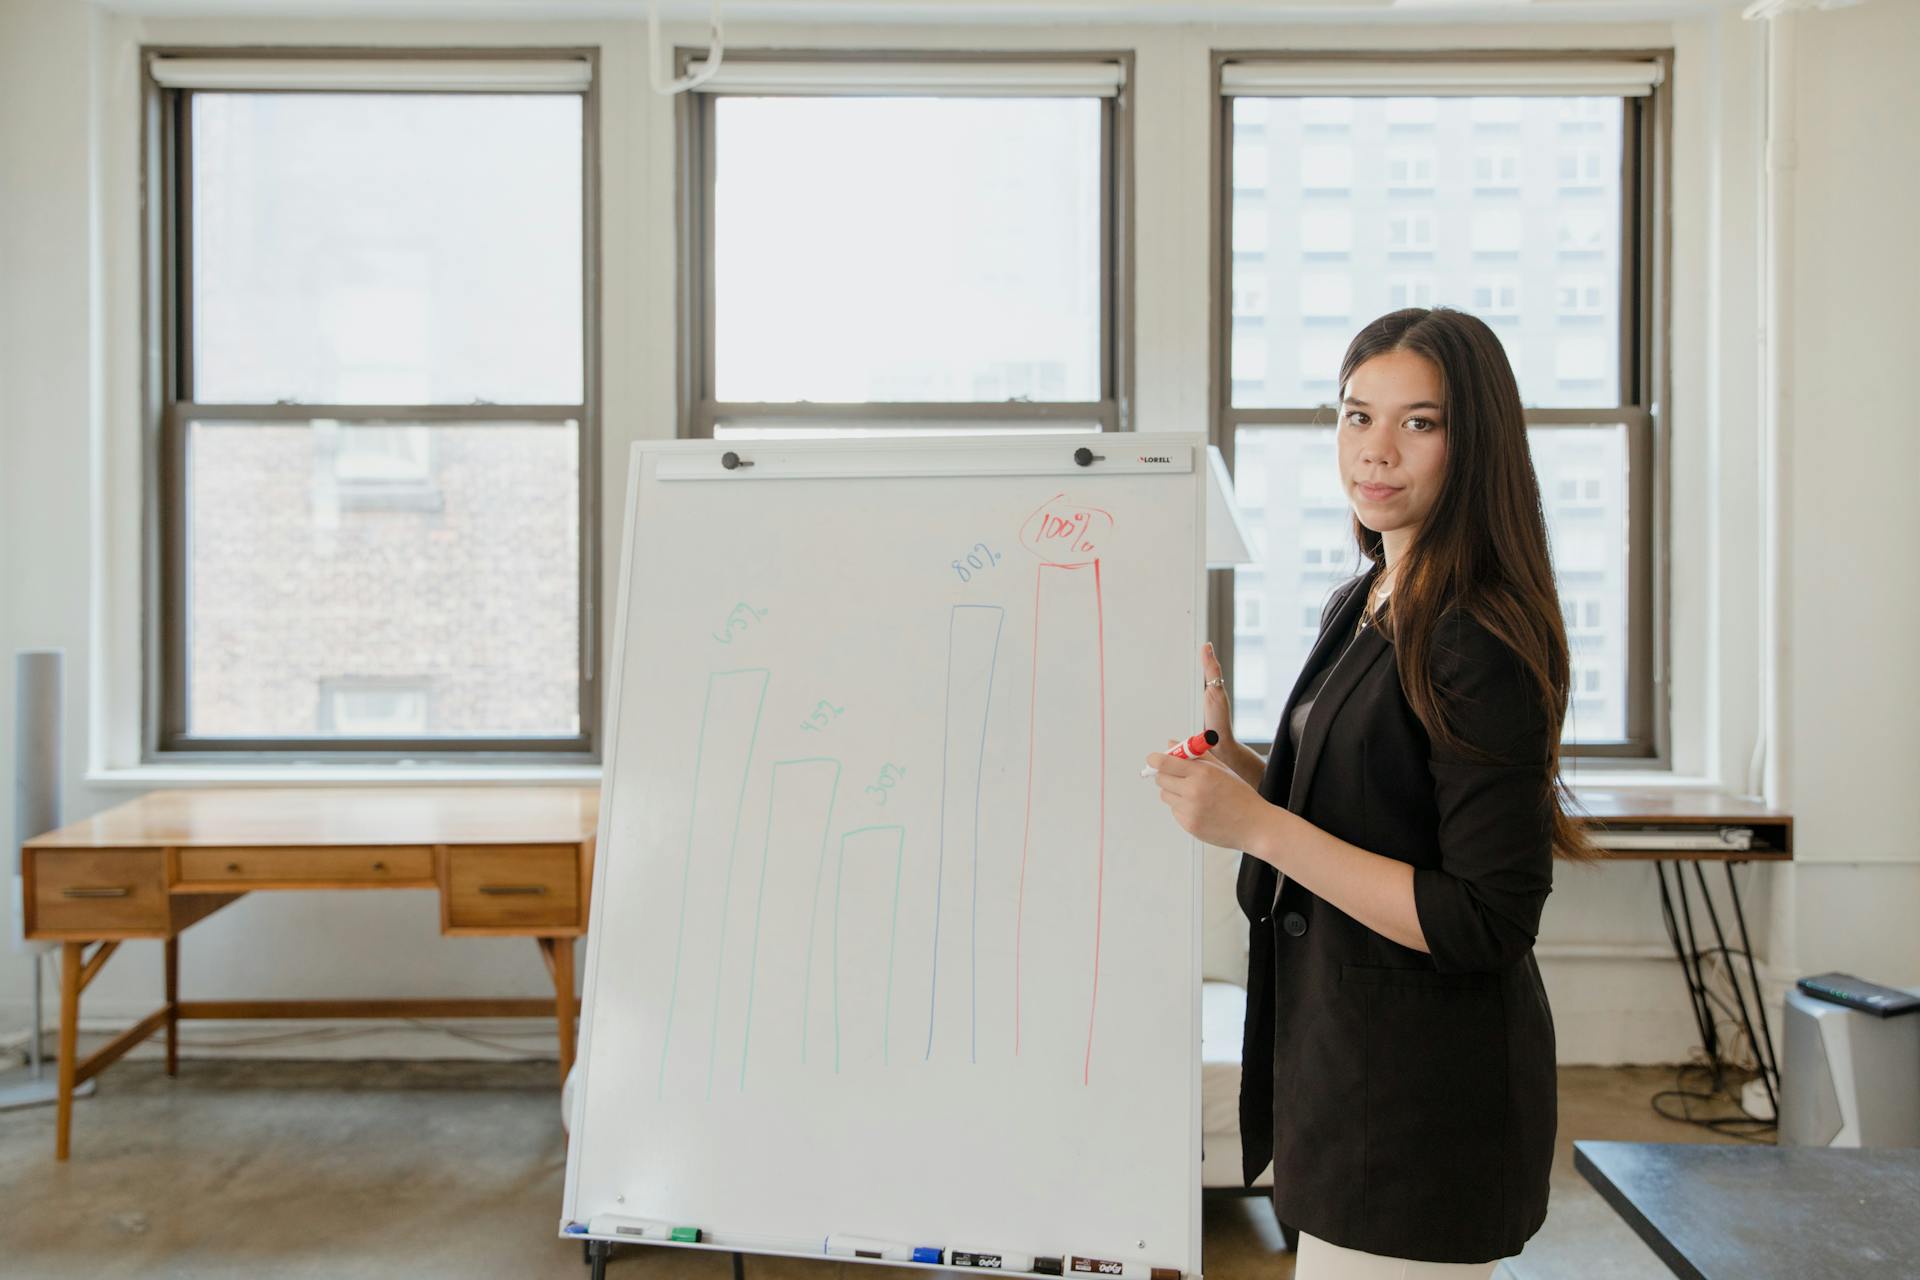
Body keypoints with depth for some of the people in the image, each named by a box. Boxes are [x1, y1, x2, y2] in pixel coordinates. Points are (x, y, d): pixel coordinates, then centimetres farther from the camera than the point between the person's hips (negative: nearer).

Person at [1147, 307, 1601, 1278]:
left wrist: (1258, 826, -26)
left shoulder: (1480, 644, -20)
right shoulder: (1361, 607, 8)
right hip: (1349, 1064, 9)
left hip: (1425, 1100, -9)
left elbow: (1487, 923, -23)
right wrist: (1231, 756, 0)